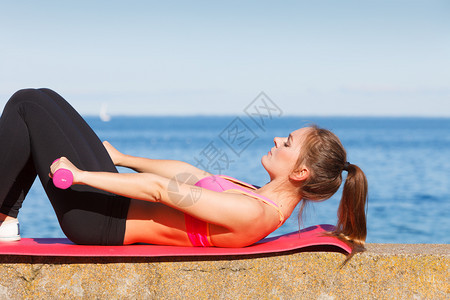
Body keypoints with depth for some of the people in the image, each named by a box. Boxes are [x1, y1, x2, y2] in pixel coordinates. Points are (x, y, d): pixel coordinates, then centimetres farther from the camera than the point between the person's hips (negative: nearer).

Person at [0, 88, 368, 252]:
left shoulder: (252, 213, -26)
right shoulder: (268, 199, 4)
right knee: (42, 99, 11)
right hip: (116, 200, 9)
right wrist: (122, 158, 20)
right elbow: (188, 174, 12)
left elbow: (160, 189, -25)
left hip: (100, 218, -9)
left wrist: (81, 174, -20)